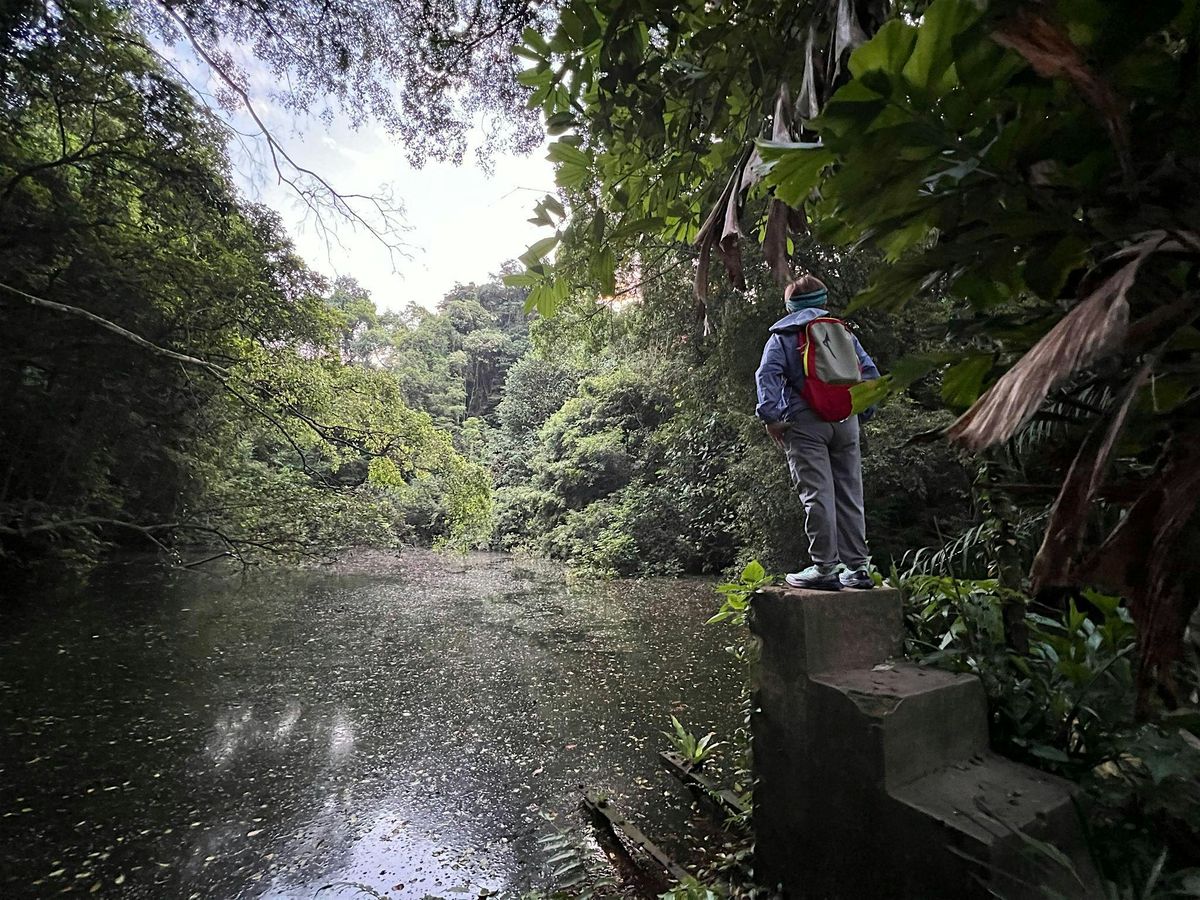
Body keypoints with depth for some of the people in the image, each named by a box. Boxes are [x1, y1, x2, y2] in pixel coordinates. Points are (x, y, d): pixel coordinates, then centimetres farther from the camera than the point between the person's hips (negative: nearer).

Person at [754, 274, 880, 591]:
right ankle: (857, 567, 15)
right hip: (845, 422, 4)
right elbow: (870, 372, 15)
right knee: (849, 495, 9)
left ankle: (824, 568, -5)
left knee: (818, 496, -6)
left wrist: (770, 417, -9)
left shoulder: (782, 335, 7)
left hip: (805, 422, -4)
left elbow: (767, 375, -7)